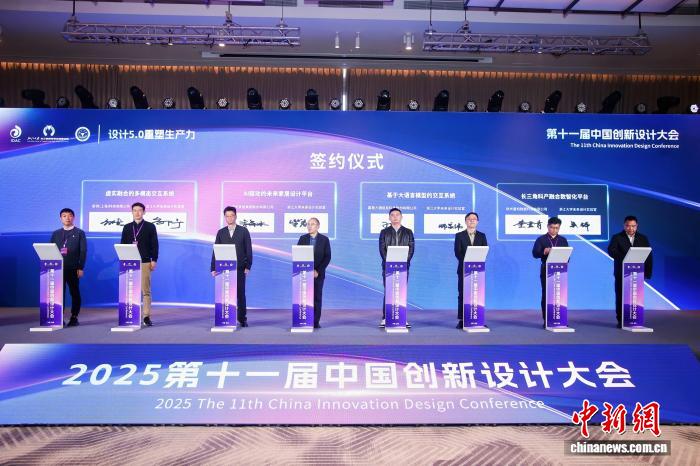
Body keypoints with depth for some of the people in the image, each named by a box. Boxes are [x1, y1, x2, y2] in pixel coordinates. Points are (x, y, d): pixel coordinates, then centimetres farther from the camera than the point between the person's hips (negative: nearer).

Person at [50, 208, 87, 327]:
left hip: (73, 268, -2)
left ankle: (74, 318, 9)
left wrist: (81, 268, -9)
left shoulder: (80, 233, 5)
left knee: (74, 293, 3)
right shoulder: (56, 234, 14)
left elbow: (83, 251, -1)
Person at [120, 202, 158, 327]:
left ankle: (147, 316, 2)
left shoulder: (150, 227, 5)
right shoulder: (127, 227, 12)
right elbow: (123, 244, 12)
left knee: (146, 291, -1)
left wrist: (154, 260, -6)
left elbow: (154, 245, 2)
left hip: (145, 262, -2)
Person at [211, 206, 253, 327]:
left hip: (239, 268, -1)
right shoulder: (221, 232, 9)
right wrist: (214, 268, 1)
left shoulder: (243, 231, 4)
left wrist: (248, 266, -7)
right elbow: (216, 251, 7)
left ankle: (242, 319, 9)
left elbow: (248, 250, 1)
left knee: (241, 294, 2)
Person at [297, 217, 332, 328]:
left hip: (318, 273, -1)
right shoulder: (302, 238, 6)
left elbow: (327, 257, -3)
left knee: (317, 297, 1)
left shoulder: (324, 239, 1)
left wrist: (318, 271, -11)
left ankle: (316, 321, 5)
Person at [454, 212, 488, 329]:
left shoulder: (482, 236, 12)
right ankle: (461, 320, 1)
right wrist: (466, 262, -15)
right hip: (463, 268, -1)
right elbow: (457, 252, -1)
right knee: (462, 294, -1)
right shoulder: (459, 235, 7)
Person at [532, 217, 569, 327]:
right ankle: (546, 320, 3)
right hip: (546, 270, -2)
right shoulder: (541, 239, 4)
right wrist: (544, 252, -24)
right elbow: (535, 254, -5)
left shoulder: (563, 240, 12)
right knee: (546, 295, 0)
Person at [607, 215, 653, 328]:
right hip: (621, 273, -2)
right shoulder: (617, 238, 2)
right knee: (621, 297, 1)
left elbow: (648, 256, 8)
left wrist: (647, 272, 0)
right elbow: (611, 251, -14)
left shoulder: (643, 238, 11)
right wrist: (624, 258, -29)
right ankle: (621, 320, 8)